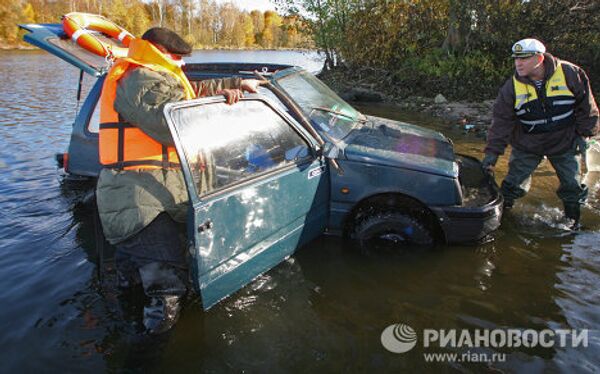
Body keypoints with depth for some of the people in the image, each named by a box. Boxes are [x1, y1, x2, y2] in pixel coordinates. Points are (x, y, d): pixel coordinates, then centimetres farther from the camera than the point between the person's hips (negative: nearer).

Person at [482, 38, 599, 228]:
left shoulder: (570, 74, -14)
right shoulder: (512, 86, -13)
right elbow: (501, 121, -12)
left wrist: (583, 134, -1)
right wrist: (492, 152, -17)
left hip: (565, 143, 1)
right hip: (526, 146, 0)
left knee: (572, 186, 11)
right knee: (513, 184, 0)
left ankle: (572, 220, 34)